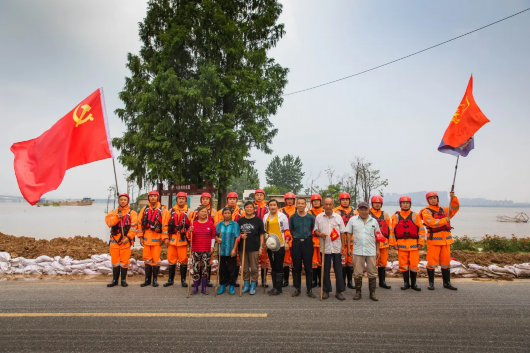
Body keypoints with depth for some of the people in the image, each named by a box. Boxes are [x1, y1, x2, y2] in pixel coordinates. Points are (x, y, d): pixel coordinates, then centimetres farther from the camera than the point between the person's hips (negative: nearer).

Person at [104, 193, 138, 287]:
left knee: (124, 261, 1)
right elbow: (109, 222, -4)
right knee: (115, 261, 9)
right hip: (114, 240, 3)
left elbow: (134, 227, -7)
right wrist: (117, 217, -19)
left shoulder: (132, 213, 2)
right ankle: (115, 280, 20)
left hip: (125, 240, -3)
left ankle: (124, 280, 13)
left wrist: (128, 237, -14)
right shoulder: (113, 212, 13)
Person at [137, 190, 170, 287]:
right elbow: (140, 223, 9)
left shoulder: (162, 210, -1)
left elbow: (165, 225, -4)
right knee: (147, 259, 8)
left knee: (156, 259, -1)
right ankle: (147, 279, 18)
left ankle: (155, 279, 11)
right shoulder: (145, 209, 9)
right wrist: (141, 237, 4)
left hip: (157, 238, -3)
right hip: (146, 238, 3)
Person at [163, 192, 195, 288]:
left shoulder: (189, 212, 2)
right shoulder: (171, 211, 10)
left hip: (183, 239, -2)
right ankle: (170, 280, 21)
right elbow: (166, 225, 9)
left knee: (183, 260, 2)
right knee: (171, 260, 9)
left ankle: (183, 280, 13)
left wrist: (190, 238, -10)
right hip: (172, 239, 2)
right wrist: (166, 237, 4)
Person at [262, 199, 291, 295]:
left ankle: (278, 288, 5)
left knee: (279, 267, -3)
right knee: (273, 266, 10)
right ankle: (274, 286, 18)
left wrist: (286, 242, -11)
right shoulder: (265, 217, 11)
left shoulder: (282, 216, -2)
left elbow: (287, 231, -2)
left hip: (280, 245, -5)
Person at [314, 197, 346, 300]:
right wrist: (320, 234, -14)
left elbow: (342, 232, 6)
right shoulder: (319, 217, 3)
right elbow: (315, 230, 8)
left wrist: (343, 245, 0)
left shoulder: (338, 217, 3)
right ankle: (326, 290, 18)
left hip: (337, 247, 0)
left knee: (338, 270, 3)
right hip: (325, 247, 0)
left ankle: (339, 291, 13)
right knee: (325, 270, 7)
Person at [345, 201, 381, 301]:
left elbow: (377, 236, 12)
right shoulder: (352, 220, 3)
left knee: (372, 273, 7)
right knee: (357, 273, 5)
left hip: (371, 251, 1)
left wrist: (377, 250, 9)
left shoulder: (374, 221, 7)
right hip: (357, 251, -1)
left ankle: (372, 293, 19)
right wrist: (349, 248, 0)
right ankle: (358, 292, 18)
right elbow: (348, 234, 5)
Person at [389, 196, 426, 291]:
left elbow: (421, 229, 5)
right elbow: (392, 230, 6)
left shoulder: (415, 216, 6)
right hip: (401, 244, 1)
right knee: (403, 265, 5)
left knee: (414, 265, 1)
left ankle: (413, 283, 16)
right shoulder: (396, 216, 6)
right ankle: (406, 283, 18)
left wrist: (420, 243, -1)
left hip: (413, 244, 0)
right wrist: (393, 243, 1)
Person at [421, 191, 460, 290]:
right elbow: (432, 222, -16)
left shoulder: (443, 210, 16)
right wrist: (445, 220, -26)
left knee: (446, 261, 10)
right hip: (433, 239, -5)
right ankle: (431, 283, 9)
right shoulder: (426, 211, -2)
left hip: (446, 238, 5)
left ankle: (447, 283, 20)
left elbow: (455, 207, 8)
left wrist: (453, 198, -7)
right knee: (432, 262, -3)